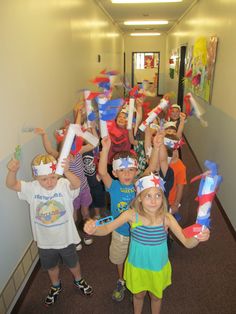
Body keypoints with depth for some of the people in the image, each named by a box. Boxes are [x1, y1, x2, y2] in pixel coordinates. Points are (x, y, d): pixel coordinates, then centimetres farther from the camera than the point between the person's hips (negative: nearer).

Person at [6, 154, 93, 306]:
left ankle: (79, 281, 58)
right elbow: (11, 185, -24)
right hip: (45, 241, 3)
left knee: (73, 263, 25)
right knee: (51, 266, 29)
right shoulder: (32, 188, -15)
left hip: (66, 238, -2)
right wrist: (13, 171, -46)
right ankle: (56, 286, 60)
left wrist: (66, 171, -66)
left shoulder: (64, 185, -25)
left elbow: (77, 183, -46)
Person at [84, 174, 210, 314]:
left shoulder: (167, 218, -25)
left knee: (156, 296, 27)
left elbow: (187, 243, -25)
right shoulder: (132, 215, -26)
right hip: (136, 266, 0)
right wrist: (93, 229, -49)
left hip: (158, 268, 0)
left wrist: (198, 238, -47)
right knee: (138, 294, 27)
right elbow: (107, 229, -28)